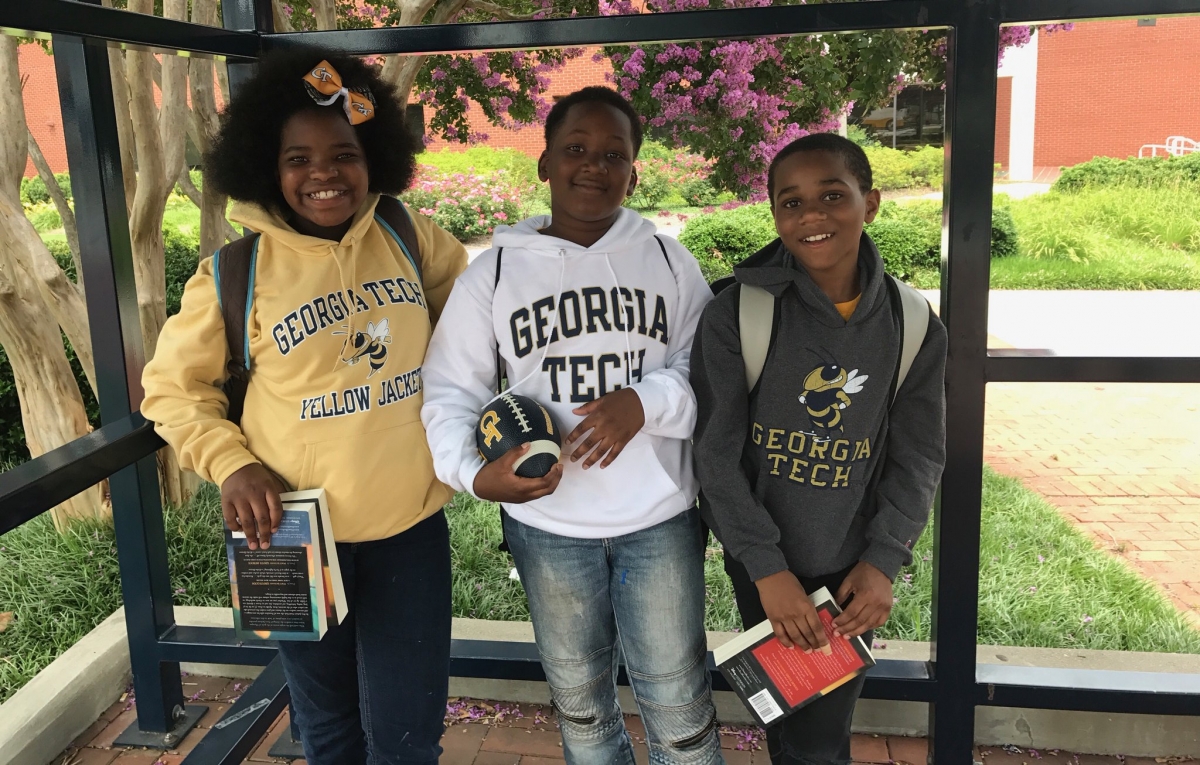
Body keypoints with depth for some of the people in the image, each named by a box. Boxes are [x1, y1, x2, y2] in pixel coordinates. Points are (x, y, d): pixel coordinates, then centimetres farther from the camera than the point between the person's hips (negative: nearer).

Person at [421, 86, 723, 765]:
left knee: (679, 703, 10)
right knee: (578, 700, 20)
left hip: (661, 518, 0)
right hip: (547, 524, 1)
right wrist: (473, 472, -20)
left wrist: (646, 402, -20)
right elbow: (450, 391, -2)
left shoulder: (668, 260, 0)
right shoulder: (494, 272, -2)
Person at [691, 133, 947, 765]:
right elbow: (717, 452, -13)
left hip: (852, 569, 1)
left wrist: (883, 559, -8)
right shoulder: (735, 316, -14)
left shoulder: (913, 325, -6)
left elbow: (918, 456, 1)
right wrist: (767, 568, -15)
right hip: (762, 566, -1)